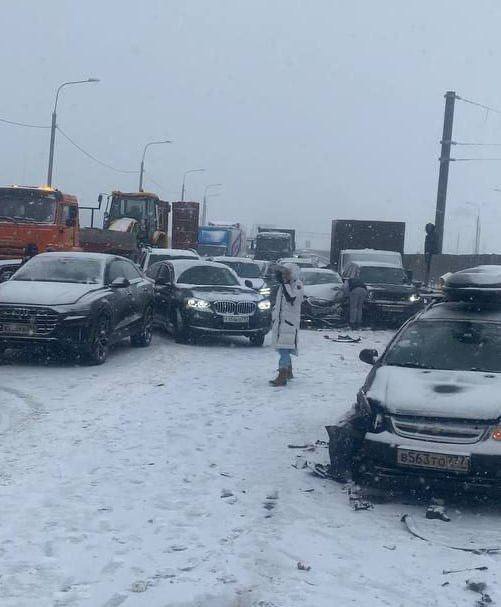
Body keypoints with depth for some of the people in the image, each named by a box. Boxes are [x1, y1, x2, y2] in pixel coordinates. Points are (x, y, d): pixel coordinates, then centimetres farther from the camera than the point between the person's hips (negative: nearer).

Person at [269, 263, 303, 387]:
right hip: (280, 320, 9)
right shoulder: (283, 285, 18)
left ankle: (282, 377, -20)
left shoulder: (297, 284, -7)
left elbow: (291, 297, -25)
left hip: (290, 322, -9)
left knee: (284, 349, -16)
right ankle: (288, 372, 31)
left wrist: (284, 282, -23)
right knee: (282, 348, 16)